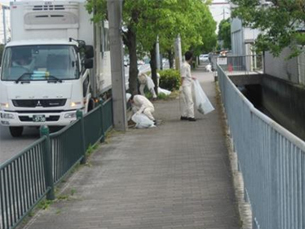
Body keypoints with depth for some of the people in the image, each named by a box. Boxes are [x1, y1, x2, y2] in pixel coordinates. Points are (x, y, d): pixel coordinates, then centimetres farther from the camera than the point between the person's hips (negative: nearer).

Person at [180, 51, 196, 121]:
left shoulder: (187, 65, 12)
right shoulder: (185, 66, -17)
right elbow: (183, 77, -19)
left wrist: (191, 78, 37)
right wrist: (181, 86, -19)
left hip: (188, 86, 10)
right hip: (186, 86, -10)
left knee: (185, 101, 13)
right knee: (190, 101, -10)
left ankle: (183, 115, 19)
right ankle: (190, 116, -9)